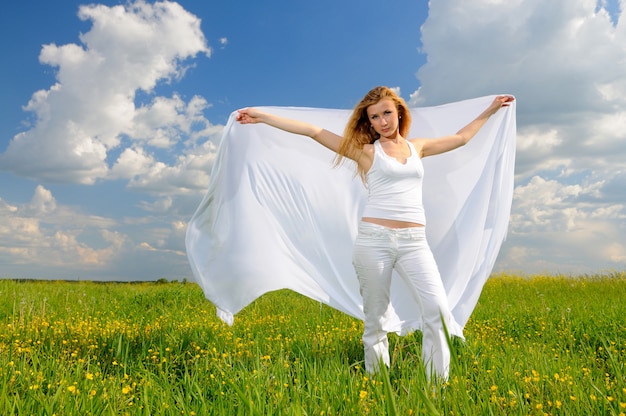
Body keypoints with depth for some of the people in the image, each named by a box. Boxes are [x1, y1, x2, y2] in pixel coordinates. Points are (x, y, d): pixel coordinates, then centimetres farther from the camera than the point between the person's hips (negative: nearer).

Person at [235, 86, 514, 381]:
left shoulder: (417, 147, 18)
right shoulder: (366, 151, 7)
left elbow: (461, 138, 33)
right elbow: (314, 132, 4)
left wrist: (490, 110, 41)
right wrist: (262, 117, 3)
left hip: (414, 242, 3)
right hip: (374, 239, -2)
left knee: (438, 311, -12)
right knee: (375, 319, 2)